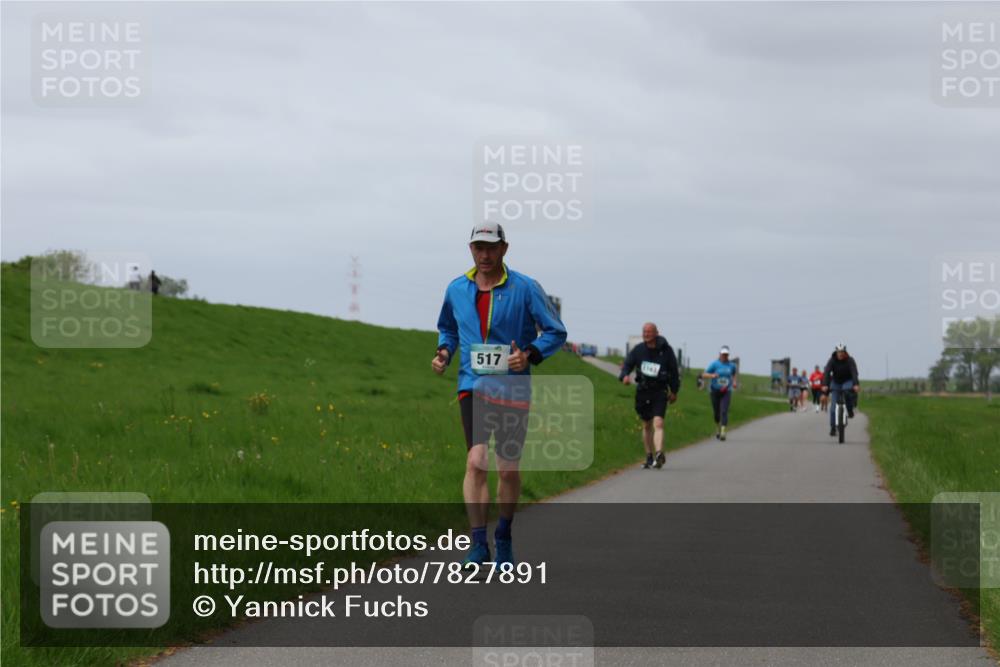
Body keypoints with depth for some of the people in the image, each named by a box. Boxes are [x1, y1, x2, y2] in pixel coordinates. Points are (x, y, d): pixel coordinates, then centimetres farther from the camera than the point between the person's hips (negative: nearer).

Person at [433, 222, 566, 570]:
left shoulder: (525, 288, -5)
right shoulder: (456, 290, 5)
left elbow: (556, 332, -1)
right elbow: (447, 327, 24)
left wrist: (529, 355, -17)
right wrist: (444, 351, 4)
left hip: (513, 389, -1)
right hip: (473, 386, 1)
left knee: (508, 469, 6)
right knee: (476, 461, -17)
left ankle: (503, 538, 28)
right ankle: (478, 545, -16)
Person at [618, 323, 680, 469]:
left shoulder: (666, 350, -3)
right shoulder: (638, 350, 1)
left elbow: (674, 372, 8)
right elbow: (627, 365, 1)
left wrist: (674, 391, 14)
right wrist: (625, 376, -22)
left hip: (660, 392, -3)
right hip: (643, 391, 3)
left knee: (658, 423, -20)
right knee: (647, 426, 13)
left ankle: (659, 453, -32)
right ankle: (649, 457, 24)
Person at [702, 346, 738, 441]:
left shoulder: (731, 365, 1)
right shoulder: (715, 364, -8)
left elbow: (734, 373, 24)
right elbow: (704, 375, -10)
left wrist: (734, 382, 6)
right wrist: (712, 375, -29)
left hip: (726, 391, 0)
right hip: (715, 390, 0)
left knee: (724, 411, -16)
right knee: (716, 411, 11)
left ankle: (723, 432, -23)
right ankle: (718, 426, 41)